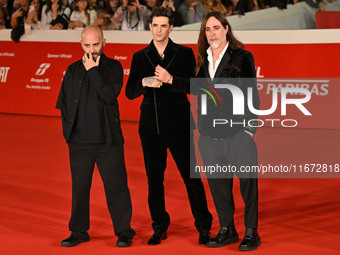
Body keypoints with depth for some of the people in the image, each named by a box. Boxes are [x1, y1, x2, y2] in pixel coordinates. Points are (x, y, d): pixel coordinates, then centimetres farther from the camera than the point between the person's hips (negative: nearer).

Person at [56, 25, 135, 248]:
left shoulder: (113, 67, 1)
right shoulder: (73, 70, 11)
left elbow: (110, 95, -16)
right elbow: (64, 102, 17)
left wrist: (93, 70, -12)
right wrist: (68, 129, 8)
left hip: (108, 141, -3)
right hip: (79, 142, 3)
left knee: (116, 186, 0)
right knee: (80, 188, 8)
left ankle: (124, 232, 11)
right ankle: (79, 232, 21)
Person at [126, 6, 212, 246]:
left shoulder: (184, 54, 3)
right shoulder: (140, 57, 10)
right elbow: (130, 92, 5)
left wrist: (170, 79, -20)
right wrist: (144, 82, -15)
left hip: (179, 125, -3)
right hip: (150, 126, 3)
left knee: (191, 175, -2)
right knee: (154, 179, 7)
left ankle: (204, 226, 9)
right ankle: (160, 227, 20)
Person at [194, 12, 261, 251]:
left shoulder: (242, 57, -2)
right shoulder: (203, 60, 11)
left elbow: (252, 95, -3)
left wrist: (250, 129, -8)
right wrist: (201, 128, 11)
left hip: (238, 132, -5)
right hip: (210, 135, 5)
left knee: (247, 182, 0)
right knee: (218, 183, 11)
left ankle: (251, 232, 11)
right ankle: (227, 229, 23)